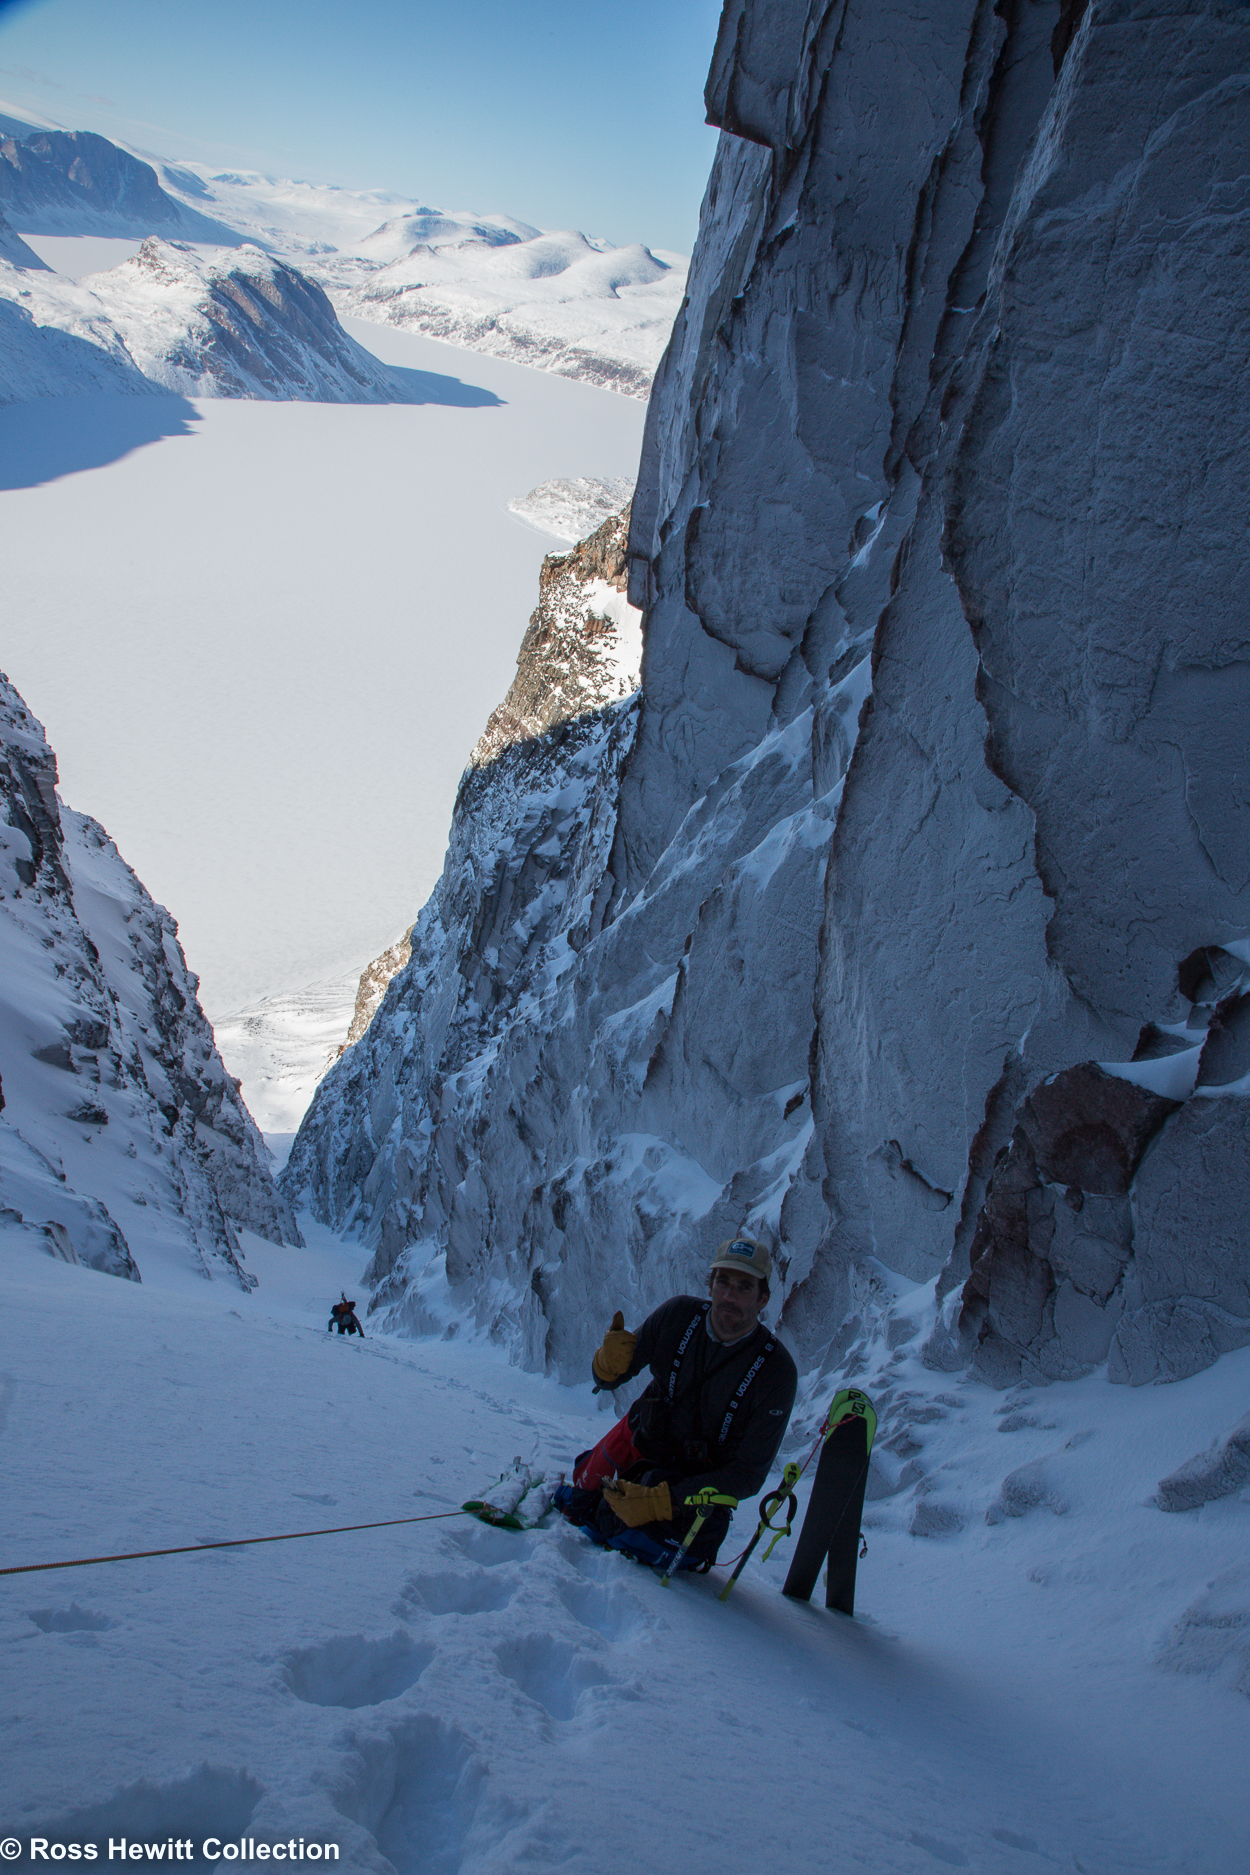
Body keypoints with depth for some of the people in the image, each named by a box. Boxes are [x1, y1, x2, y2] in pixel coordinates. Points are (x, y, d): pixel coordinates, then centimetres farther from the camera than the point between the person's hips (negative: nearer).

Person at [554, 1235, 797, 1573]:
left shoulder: (778, 1373, -27)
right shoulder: (678, 1315, -20)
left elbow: (749, 1474, -25)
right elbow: (607, 1379, -7)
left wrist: (663, 1501, -34)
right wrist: (609, 1363, -34)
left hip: (704, 1472, -3)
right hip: (644, 1435, 3)